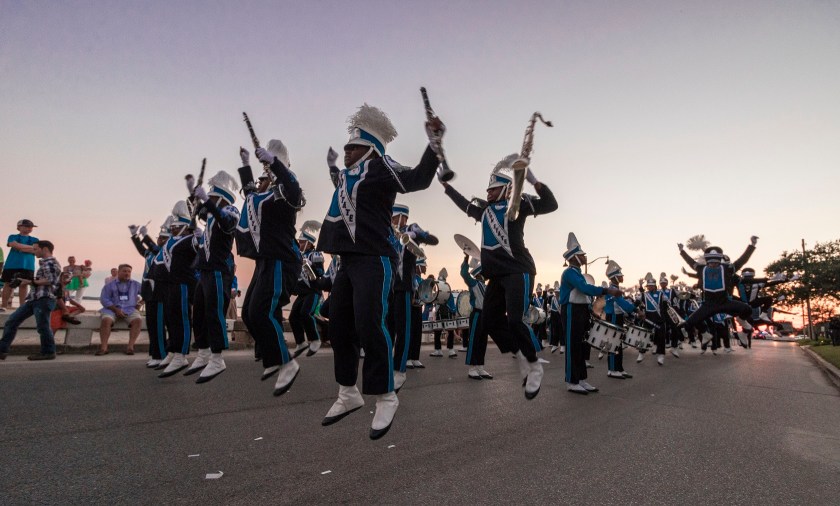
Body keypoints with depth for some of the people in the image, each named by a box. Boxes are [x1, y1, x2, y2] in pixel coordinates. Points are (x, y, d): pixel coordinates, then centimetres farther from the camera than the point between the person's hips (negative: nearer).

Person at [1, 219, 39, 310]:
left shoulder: (35, 240, 13)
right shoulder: (13, 237, 9)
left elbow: (36, 250, -3)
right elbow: (15, 245, -11)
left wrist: (20, 247, -7)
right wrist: (31, 247, -7)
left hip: (27, 266, 1)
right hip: (11, 265, -1)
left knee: (24, 285, 1)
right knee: (8, 284, 3)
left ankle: (22, 306, 5)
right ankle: (4, 305, 9)